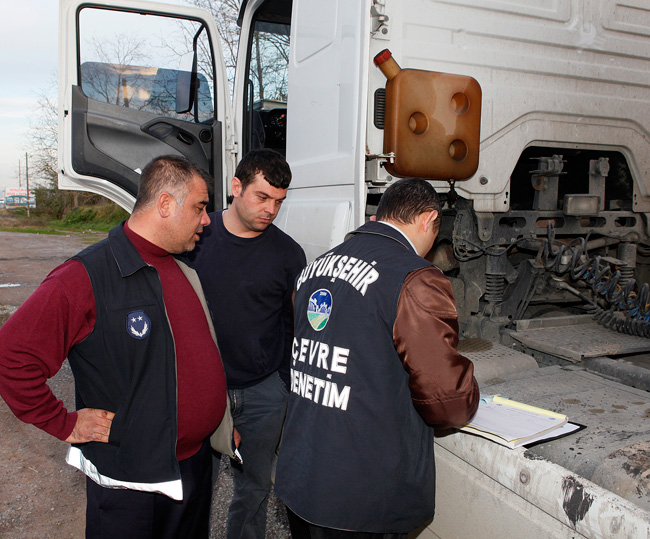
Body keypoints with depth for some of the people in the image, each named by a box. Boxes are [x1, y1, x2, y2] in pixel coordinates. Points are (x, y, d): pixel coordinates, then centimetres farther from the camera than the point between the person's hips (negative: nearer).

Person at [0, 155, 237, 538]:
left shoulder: (186, 270, 5)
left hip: (196, 462, 7)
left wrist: (224, 423, 13)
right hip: (130, 483, -7)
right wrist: (65, 424, -13)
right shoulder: (87, 277, -19)